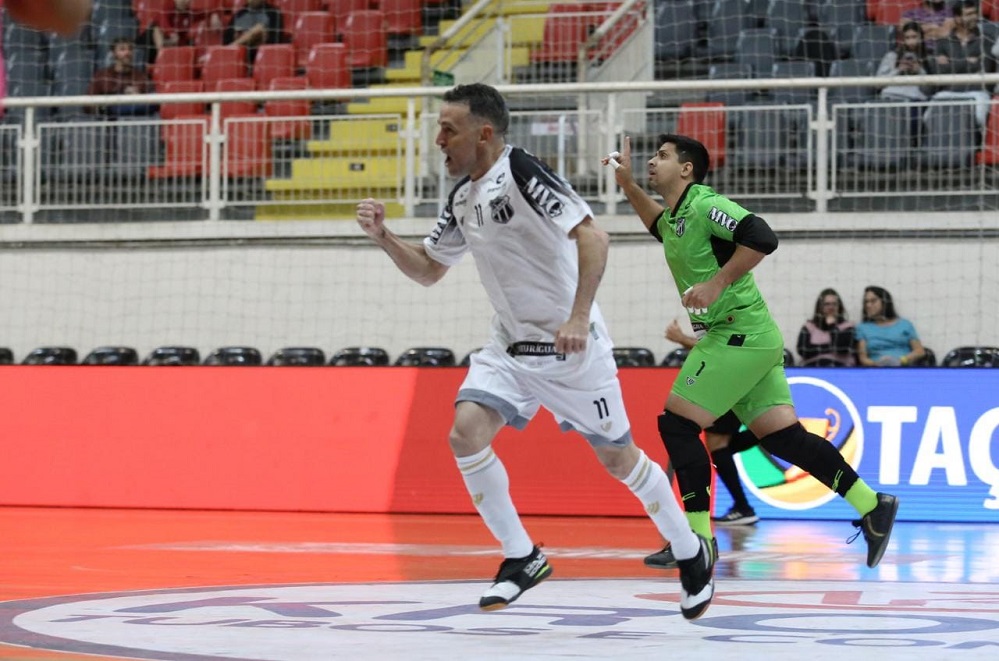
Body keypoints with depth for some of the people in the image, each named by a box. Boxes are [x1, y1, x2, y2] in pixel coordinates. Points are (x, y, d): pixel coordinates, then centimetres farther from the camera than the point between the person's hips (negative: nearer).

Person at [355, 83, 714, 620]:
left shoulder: (522, 173, -19)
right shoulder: (463, 198, 7)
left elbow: (592, 236, -27)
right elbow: (428, 270, 18)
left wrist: (578, 317, -35)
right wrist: (383, 237, 1)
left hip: (569, 344, -7)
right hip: (510, 346, 7)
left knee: (617, 458, 4)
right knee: (466, 432, -15)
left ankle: (690, 553, 27)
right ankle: (522, 558, -2)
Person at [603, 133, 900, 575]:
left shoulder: (704, 206, -12)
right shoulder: (675, 216, 16)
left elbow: (762, 239, -25)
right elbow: (662, 227, 42)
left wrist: (716, 283, -23)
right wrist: (628, 185, 29)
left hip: (738, 335, -9)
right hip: (753, 339, 9)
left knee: (676, 424, -8)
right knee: (782, 436, 5)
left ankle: (698, 539, -6)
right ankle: (872, 507, 4)